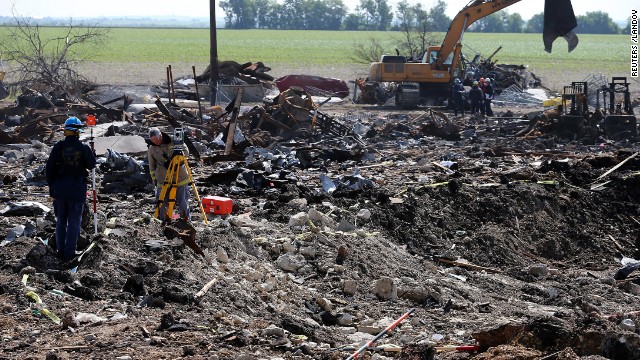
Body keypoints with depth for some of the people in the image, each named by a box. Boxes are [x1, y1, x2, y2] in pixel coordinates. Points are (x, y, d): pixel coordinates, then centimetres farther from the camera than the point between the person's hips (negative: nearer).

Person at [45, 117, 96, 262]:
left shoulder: (58, 147, -5)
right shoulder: (83, 148, -10)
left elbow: (49, 168, -2)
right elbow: (91, 165, 2)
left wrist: (52, 187, 7)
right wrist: (91, 153, 16)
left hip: (59, 189, 2)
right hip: (77, 190, -2)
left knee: (60, 220, 15)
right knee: (74, 221, 6)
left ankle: (60, 251, 20)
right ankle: (69, 252, 4)